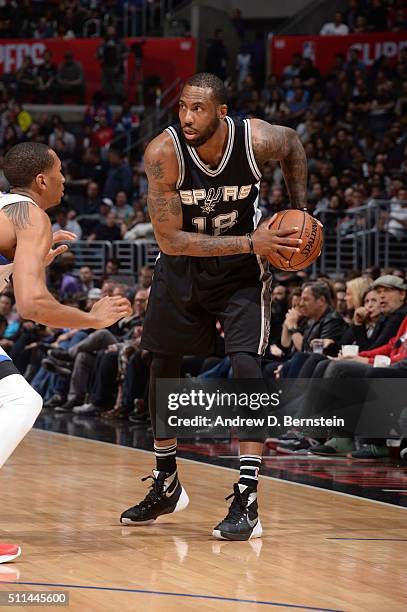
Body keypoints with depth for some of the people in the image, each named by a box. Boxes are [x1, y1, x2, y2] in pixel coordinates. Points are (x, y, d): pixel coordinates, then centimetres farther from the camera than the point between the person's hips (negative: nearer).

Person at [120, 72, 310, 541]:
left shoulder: (259, 140, -25)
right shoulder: (163, 153, -28)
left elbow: (293, 146, 2)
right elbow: (169, 240, -28)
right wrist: (250, 243, -33)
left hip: (241, 268, -2)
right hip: (183, 263, 2)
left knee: (245, 363, -19)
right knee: (162, 366, 10)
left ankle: (247, 502, -16)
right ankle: (166, 487, 31)